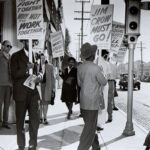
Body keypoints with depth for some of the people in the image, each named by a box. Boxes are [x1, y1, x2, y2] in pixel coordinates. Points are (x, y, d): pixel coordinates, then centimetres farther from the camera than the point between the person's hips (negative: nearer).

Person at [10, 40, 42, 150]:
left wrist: (39, 77, -7)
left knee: (35, 119, 1)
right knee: (20, 120, 7)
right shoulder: (16, 56, 0)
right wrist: (27, 69, -21)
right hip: (21, 93, -3)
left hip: (33, 92, 3)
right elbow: (14, 74, -7)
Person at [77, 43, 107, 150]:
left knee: (90, 125, 20)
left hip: (83, 102, 7)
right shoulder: (96, 68, -19)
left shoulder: (80, 67, 1)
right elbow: (104, 82, -6)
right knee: (89, 129, 0)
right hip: (92, 103, -7)